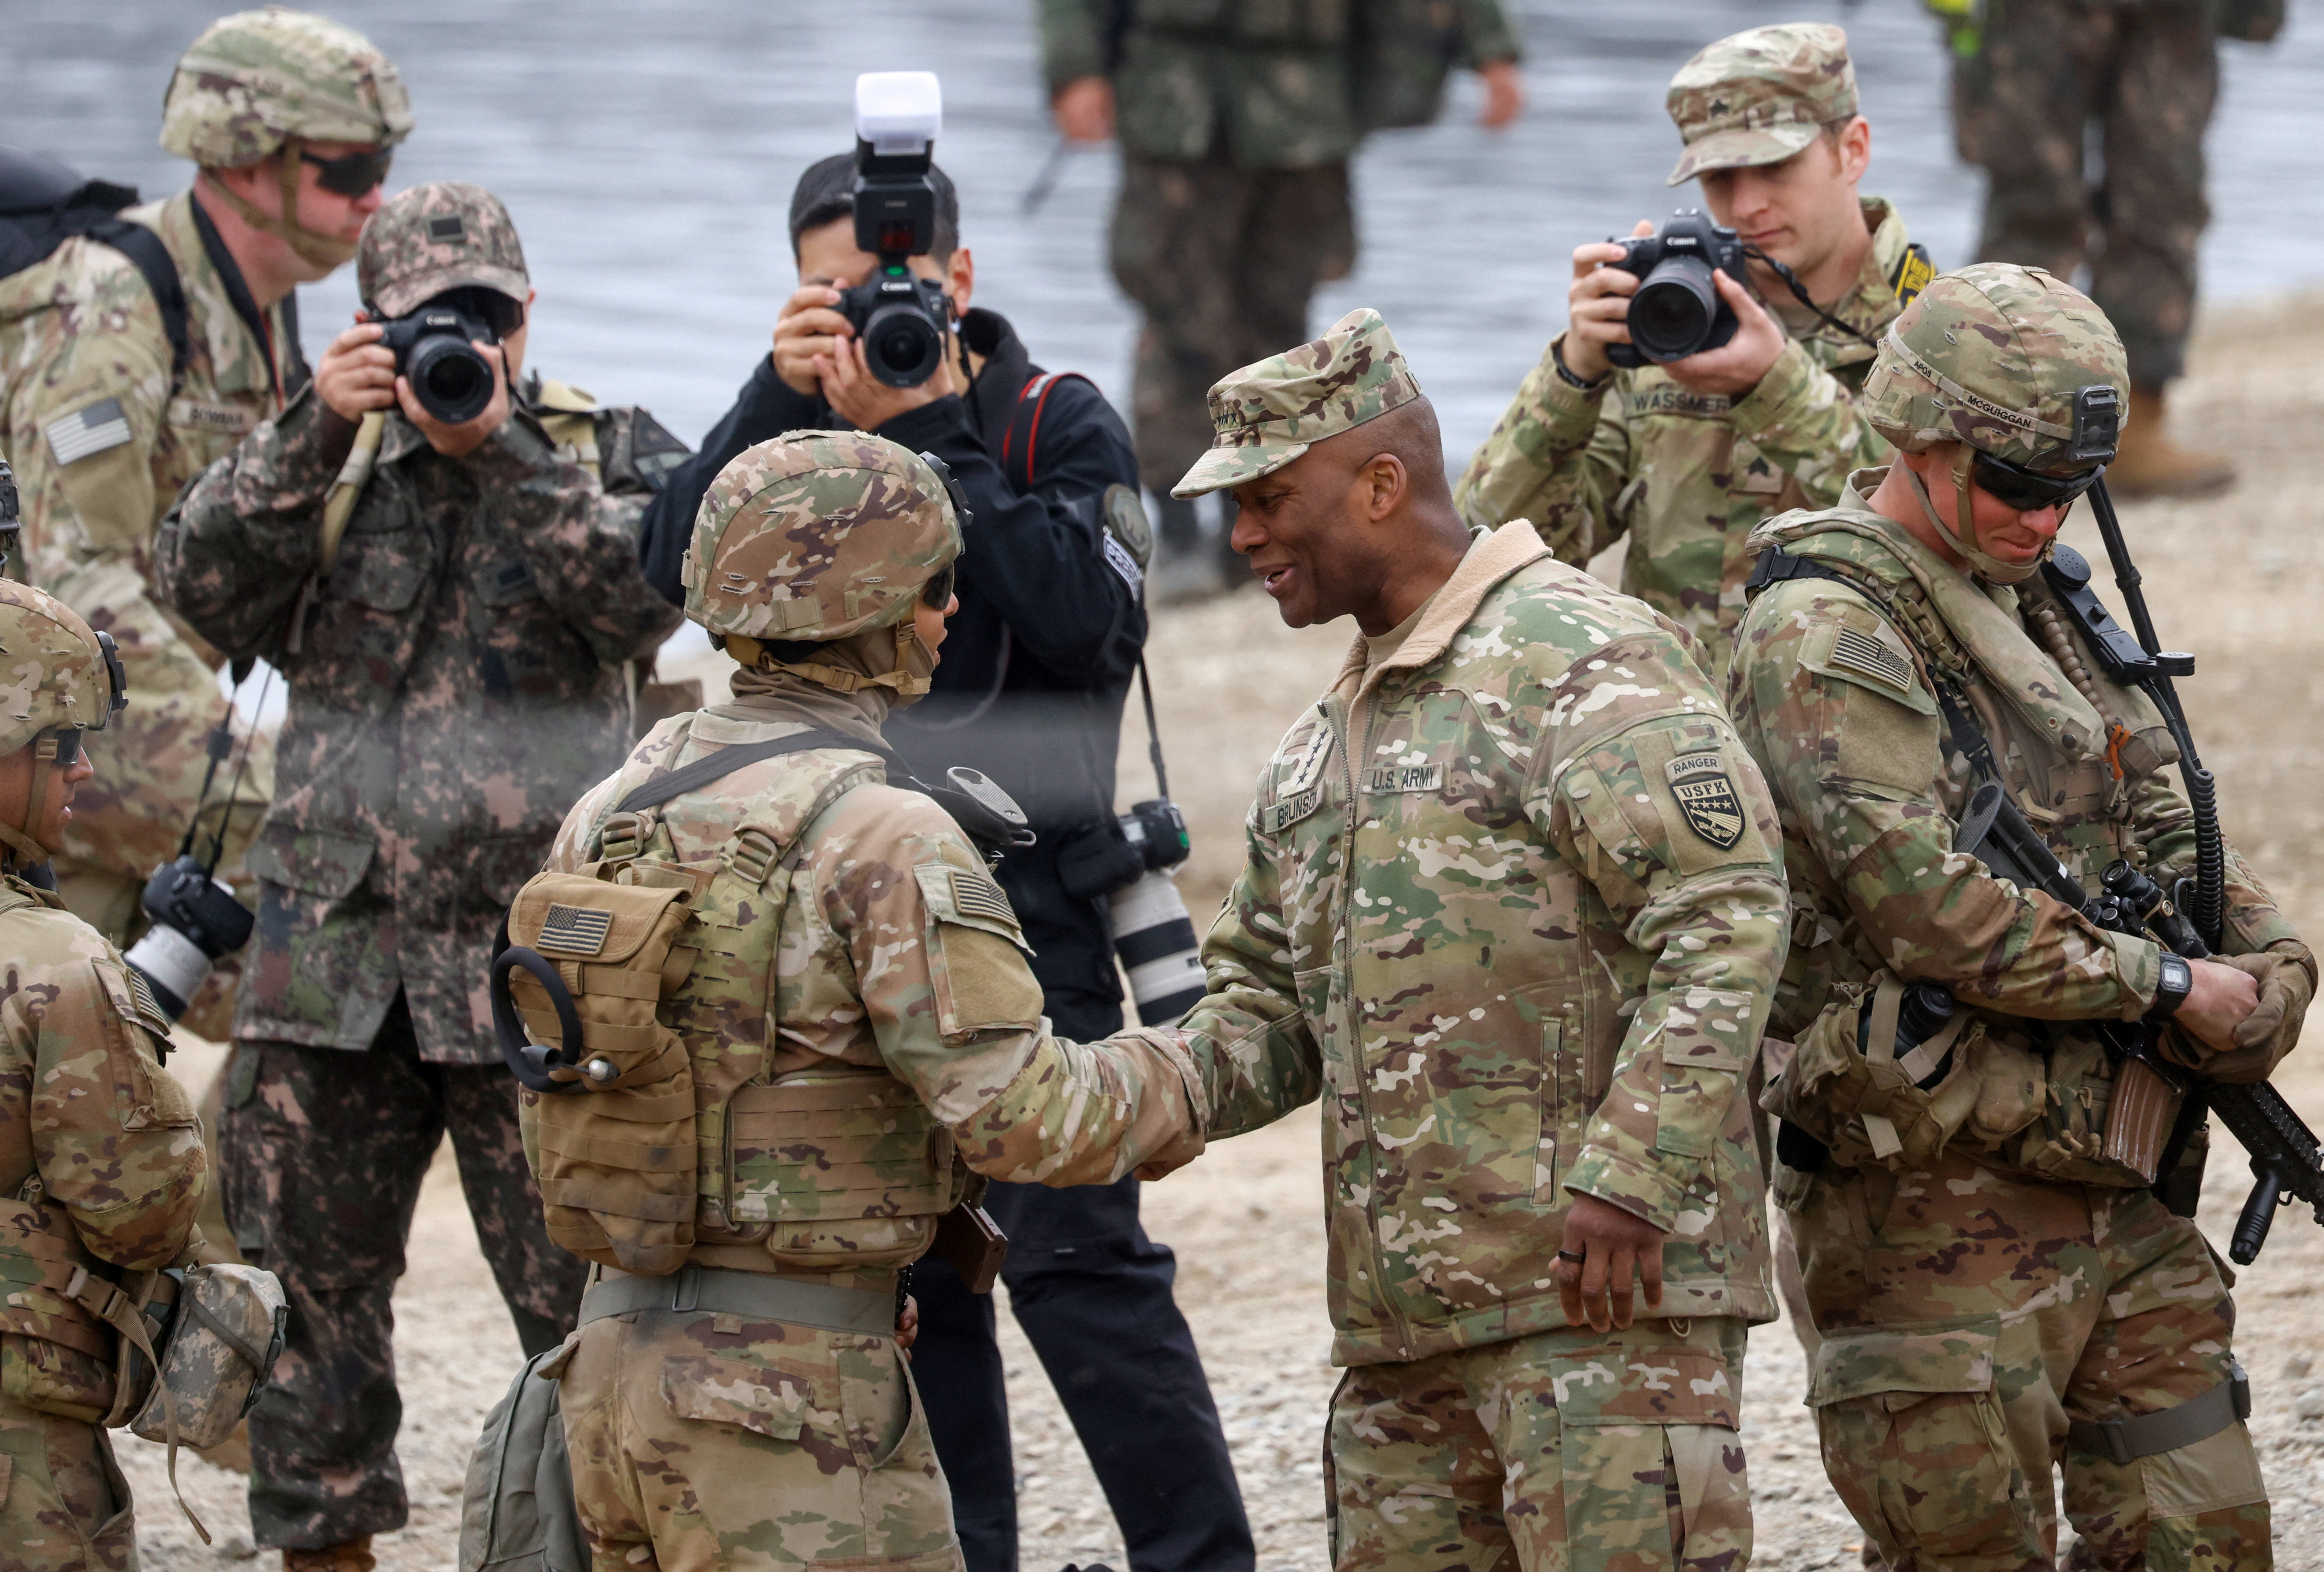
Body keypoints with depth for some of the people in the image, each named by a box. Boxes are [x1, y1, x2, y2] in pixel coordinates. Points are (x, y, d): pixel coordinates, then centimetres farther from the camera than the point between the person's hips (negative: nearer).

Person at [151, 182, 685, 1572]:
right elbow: (206, 588, -5)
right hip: (331, 967, 3)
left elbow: (645, 597, -15)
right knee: (312, 1303, 10)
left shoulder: (600, 461, 4)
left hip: (531, 972, -3)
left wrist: (495, 447, -22)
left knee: (586, 1310, -2)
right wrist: (314, 433, -17)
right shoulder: (333, 473, 11)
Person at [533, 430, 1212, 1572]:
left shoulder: (613, 808, 8)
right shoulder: (882, 835, -15)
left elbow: (555, 1087, 15)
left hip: (616, 1357, 8)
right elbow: (1021, 1114, -19)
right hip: (788, 1390, -8)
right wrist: (1168, 1090, 0)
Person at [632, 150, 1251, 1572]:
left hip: (1023, 898, -5)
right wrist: (783, 398, -14)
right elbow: (678, 563, -4)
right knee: (907, 1266, 9)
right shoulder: (802, 424, 11)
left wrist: (931, 432, -17)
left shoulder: (1059, 424, -1)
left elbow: (1079, 615, -17)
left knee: (1075, 1254, -11)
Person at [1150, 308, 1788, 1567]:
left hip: (1601, 1286, -9)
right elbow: (1270, 1003, 25)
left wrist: (1626, 1173, -22)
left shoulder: (1582, 660, -7)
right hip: (1400, 1319, 9)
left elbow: (1729, 913, -16)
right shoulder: (1321, 750, 22)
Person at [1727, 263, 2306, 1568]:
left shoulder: (2037, 604, 15)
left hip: (2113, 1196, 8)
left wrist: (2269, 959, -1)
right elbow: (1927, 905, -21)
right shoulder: (1824, 637, -12)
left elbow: (2163, 825, 20)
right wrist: (2168, 984, -13)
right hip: (1935, 1206, -8)